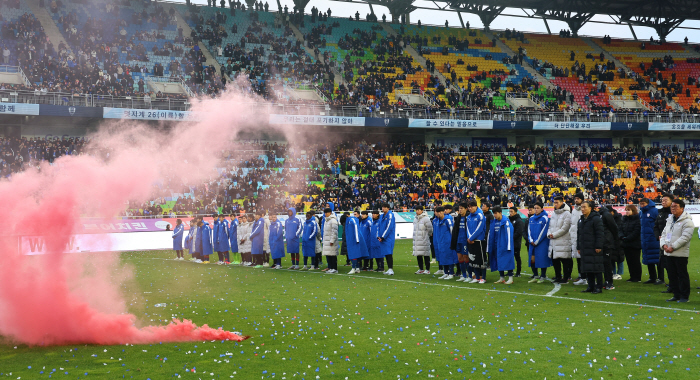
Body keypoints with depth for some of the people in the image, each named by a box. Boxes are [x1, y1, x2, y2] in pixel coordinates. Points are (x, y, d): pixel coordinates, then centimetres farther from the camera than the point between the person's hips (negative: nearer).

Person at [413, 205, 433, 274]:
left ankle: (427, 269, 3)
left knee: (426, 255, -2)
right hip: (416, 240, 7)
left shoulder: (426, 219, -10)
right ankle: (421, 269, 16)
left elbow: (430, 229, -8)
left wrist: (427, 236, 3)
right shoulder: (415, 219, 14)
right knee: (418, 255, 9)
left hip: (424, 240, -7)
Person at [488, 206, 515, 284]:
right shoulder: (493, 222, 9)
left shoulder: (506, 221, -11)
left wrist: (508, 246, -17)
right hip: (497, 245, 7)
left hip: (504, 245, -7)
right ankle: (502, 278, 18)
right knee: (499, 262, 9)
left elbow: (509, 233, -14)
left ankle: (510, 278, 1)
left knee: (507, 260, -5)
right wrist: (489, 247, 12)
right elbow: (490, 234, 13)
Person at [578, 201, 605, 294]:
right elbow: (579, 234, 23)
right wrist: (578, 247, 19)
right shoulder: (581, 220, 17)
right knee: (587, 269, 10)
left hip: (594, 249, -8)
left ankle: (599, 287, 0)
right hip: (585, 249, 8)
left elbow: (600, 234, -13)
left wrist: (598, 247, -17)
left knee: (596, 269, -5)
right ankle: (591, 286, 16)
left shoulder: (596, 219, -9)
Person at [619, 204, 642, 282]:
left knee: (635, 261, -1)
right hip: (626, 244, 7)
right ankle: (632, 277, 16)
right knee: (629, 261, 10)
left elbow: (636, 232, -16)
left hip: (635, 244, -7)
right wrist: (622, 237, -9)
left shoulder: (637, 219, -10)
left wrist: (627, 238, -17)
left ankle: (637, 277, 5)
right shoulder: (624, 219, 14)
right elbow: (620, 229, 9)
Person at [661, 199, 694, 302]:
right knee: (672, 275, 11)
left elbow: (685, 237, -18)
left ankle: (684, 296, 6)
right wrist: (664, 244, -2)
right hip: (668, 253, 8)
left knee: (682, 275, -2)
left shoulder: (687, 221, -10)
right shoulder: (669, 220, 16)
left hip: (681, 254, -8)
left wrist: (673, 247, -20)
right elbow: (664, 233, 17)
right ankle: (676, 295, 20)